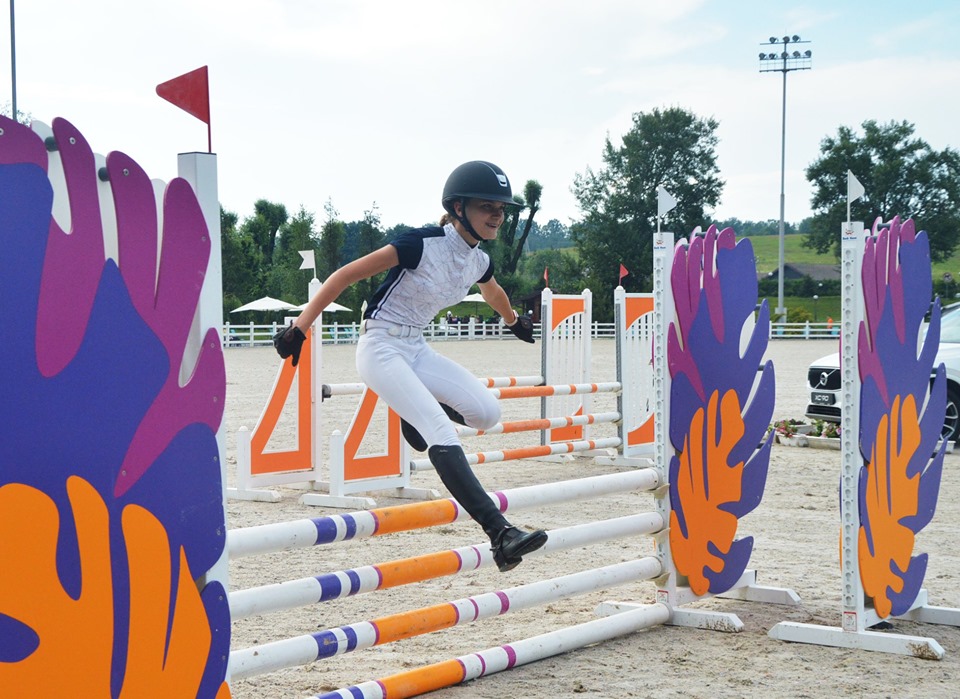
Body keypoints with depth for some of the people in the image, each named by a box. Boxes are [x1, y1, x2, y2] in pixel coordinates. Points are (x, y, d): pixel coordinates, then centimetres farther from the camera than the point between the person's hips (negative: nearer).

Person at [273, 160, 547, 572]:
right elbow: (347, 275, -17)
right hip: (382, 348, -8)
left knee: (487, 413, -9)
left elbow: (493, 294, 30)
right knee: (443, 434, -23)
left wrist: (514, 321, 48)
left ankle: (417, 412, 20)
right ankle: (500, 533, -33)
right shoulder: (421, 244, -19)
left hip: (416, 349, 8)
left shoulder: (479, 261, 3)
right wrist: (299, 328, -18)